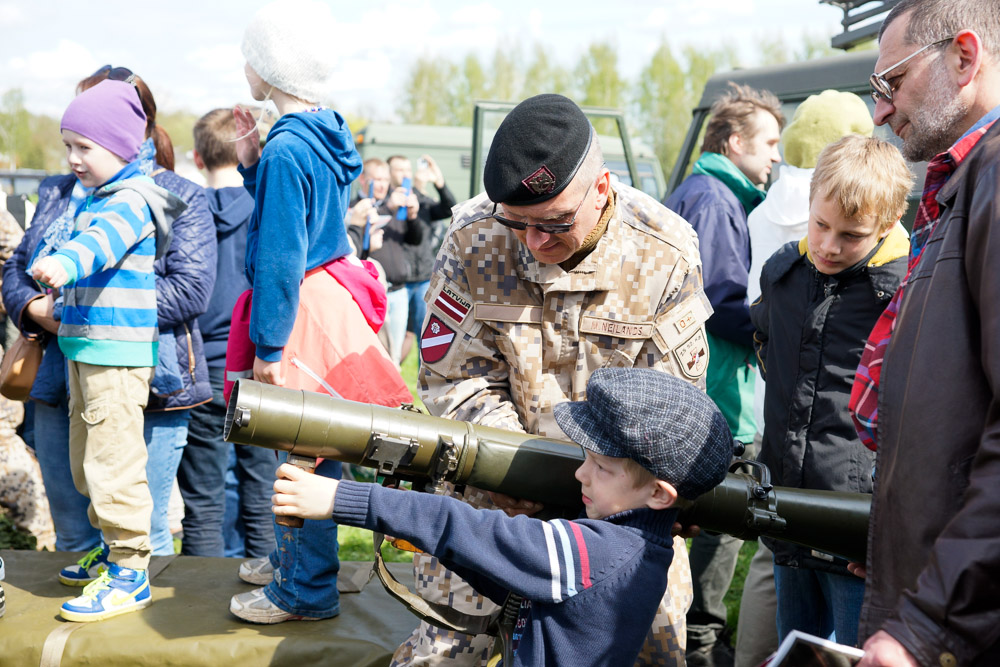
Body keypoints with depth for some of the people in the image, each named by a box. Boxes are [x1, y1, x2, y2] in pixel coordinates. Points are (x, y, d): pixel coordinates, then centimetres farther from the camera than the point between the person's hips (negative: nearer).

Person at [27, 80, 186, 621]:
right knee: (87, 463, 17)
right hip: (85, 347, 10)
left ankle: (131, 573, 0)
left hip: (118, 352, -10)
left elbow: (106, 239, -34)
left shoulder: (133, 197, -14)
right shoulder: (96, 200, 17)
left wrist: (65, 262, -52)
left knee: (112, 462, -8)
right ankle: (116, 550, 30)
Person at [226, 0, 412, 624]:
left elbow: (281, 256, -21)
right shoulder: (328, 132, 9)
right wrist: (253, 163, 8)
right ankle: (291, 556, 36)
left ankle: (308, 590, 12)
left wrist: (268, 345, -17)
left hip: (304, 311, -10)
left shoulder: (288, 149, -20)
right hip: (331, 290, 10)